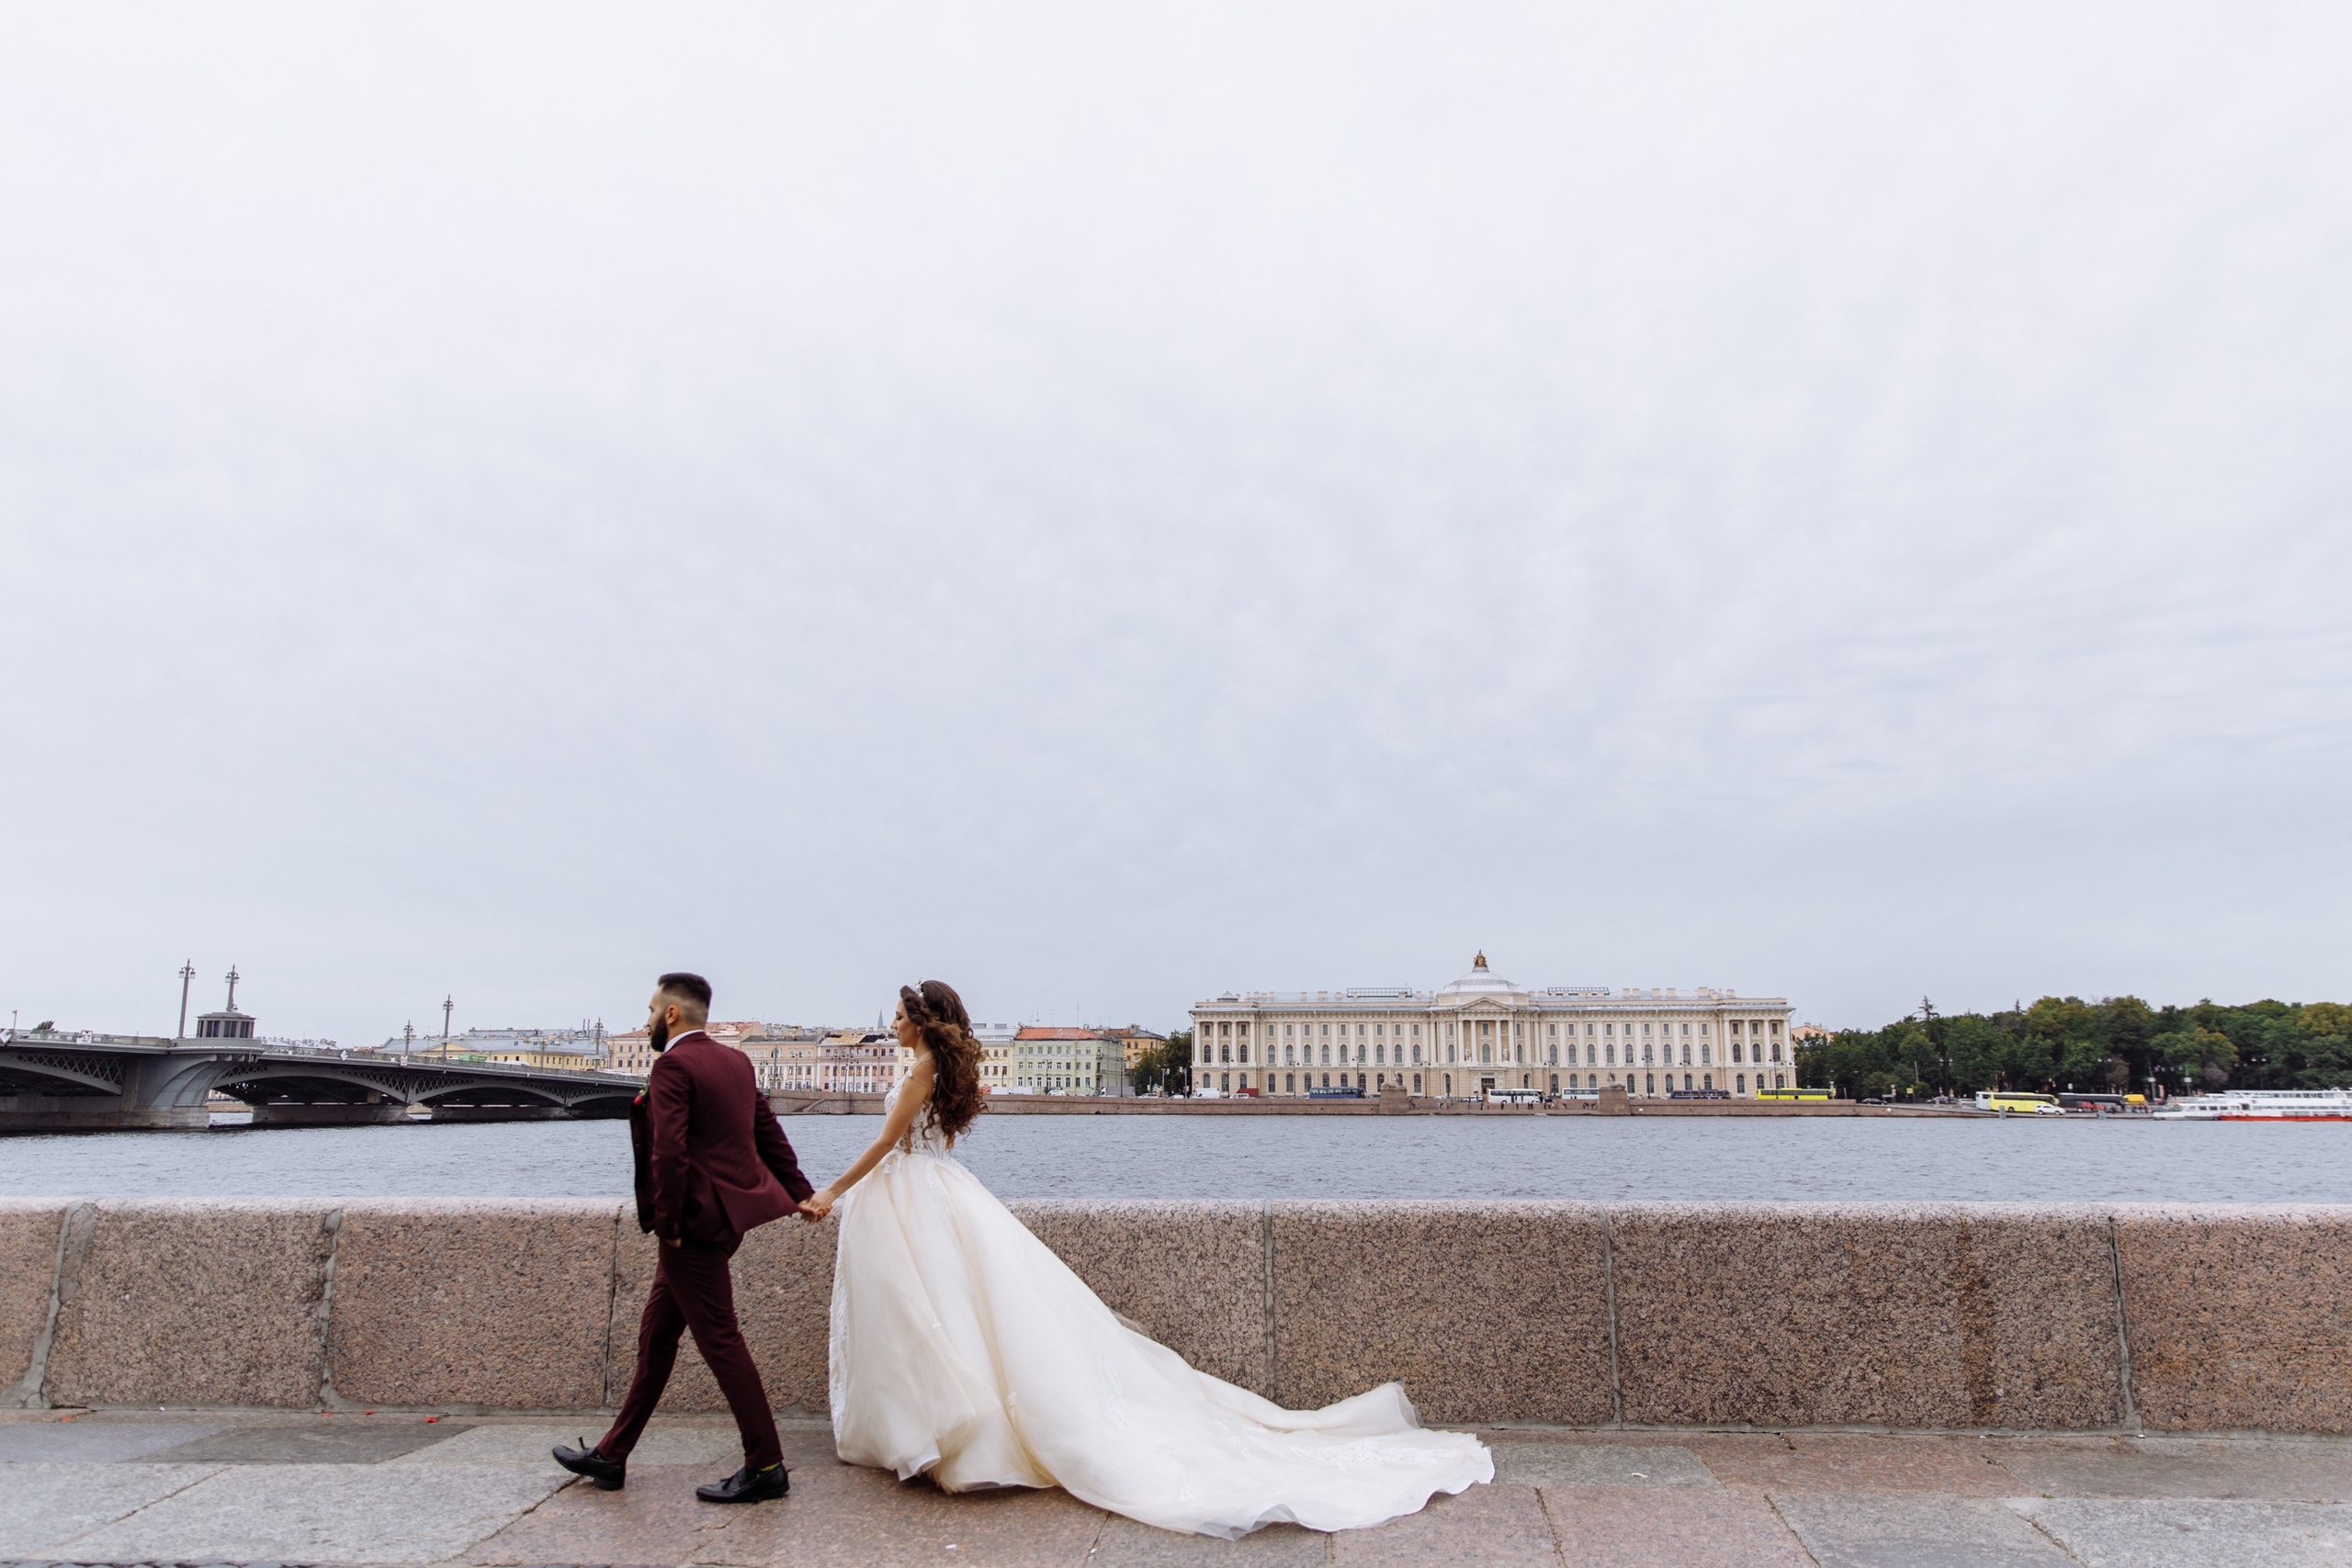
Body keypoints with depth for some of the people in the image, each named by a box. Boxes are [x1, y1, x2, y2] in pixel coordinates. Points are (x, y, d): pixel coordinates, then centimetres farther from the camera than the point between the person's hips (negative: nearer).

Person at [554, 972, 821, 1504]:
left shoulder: (673, 1066, -14)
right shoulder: (736, 1062, 12)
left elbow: (668, 1153, -22)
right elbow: (770, 1134, 14)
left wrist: (668, 1225, -14)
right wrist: (799, 1195, 18)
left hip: (695, 1221, -10)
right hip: (724, 1214, 10)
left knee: (720, 1340, -2)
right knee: (656, 1333, 18)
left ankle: (766, 1467, 5)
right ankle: (611, 1456, 30)